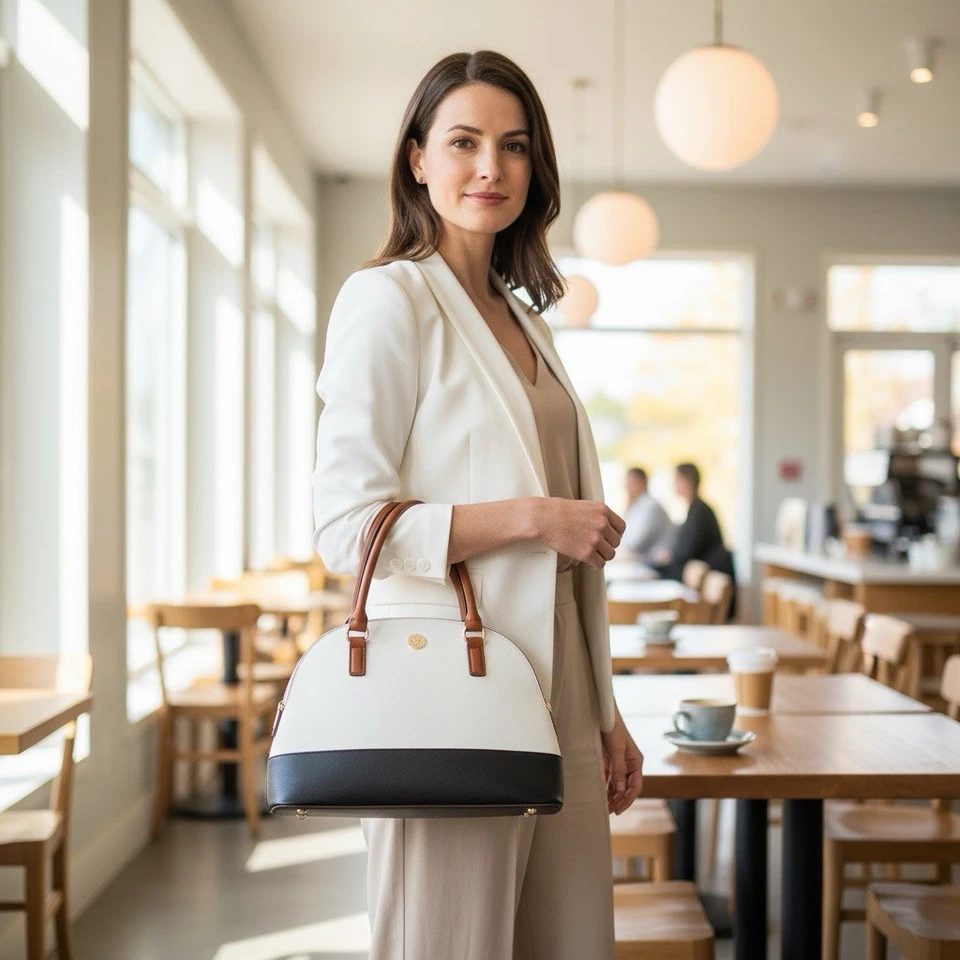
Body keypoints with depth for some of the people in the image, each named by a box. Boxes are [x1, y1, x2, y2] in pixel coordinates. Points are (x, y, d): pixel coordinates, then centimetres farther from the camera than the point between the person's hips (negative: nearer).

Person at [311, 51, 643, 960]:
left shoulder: (521, 318, 17)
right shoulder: (388, 299, -6)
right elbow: (345, 526, -14)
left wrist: (605, 713, 18)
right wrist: (533, 515, -15)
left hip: (555, 704, 7)